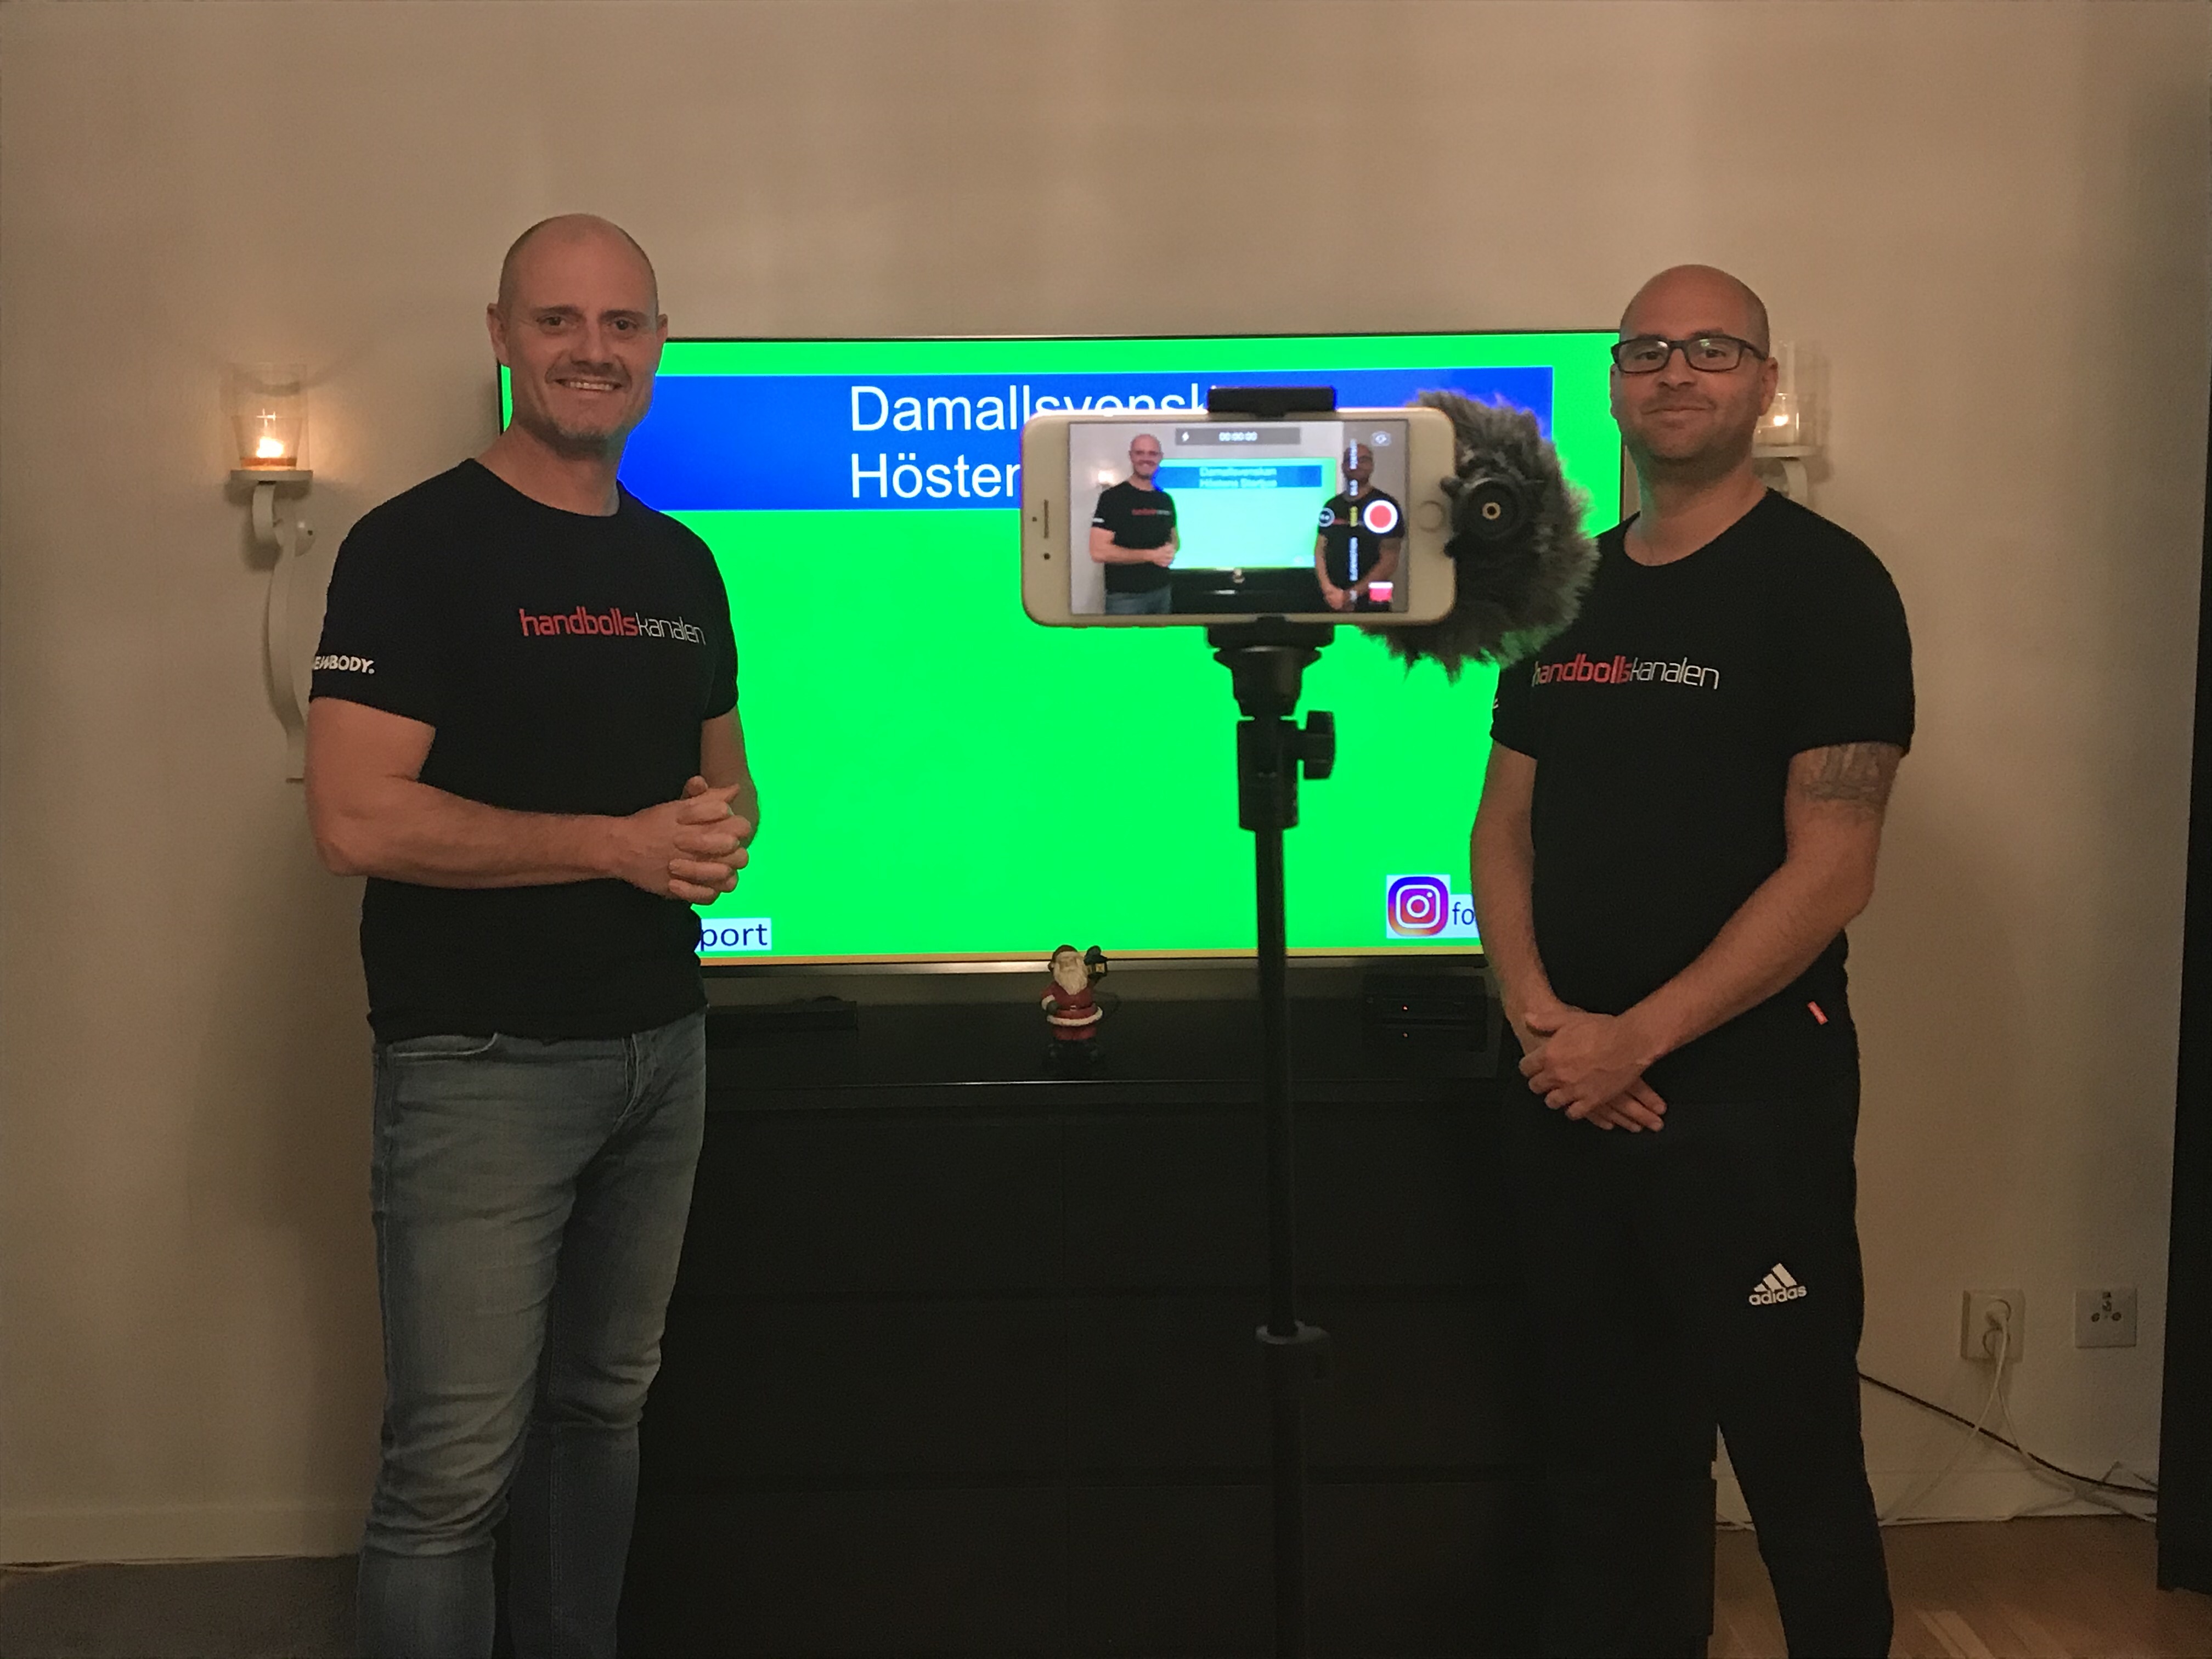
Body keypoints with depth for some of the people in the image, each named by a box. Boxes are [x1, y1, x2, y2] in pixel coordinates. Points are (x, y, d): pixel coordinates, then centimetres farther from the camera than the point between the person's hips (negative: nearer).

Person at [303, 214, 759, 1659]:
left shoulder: (681, 565, 11)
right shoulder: (418, 547, -10)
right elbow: (358, 818, -19)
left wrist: (726, 827, -3)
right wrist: (624, 844, -18)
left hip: (661, 1042, 7)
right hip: (481, 1061, -7)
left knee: (604, 1406, 18)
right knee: (456, 1464, -3)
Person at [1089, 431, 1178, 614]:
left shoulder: (1165, 500, 11)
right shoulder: (1112, 497, -9)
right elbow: (1099, 552, -17)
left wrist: (1171, 551, -2)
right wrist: (1151, 555, -17)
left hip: (1162, 592, 6)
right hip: (1124, 597, -6)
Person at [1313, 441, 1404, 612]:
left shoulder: (1385, 506, -6)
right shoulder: (1331, 506, 9)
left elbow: (1389, 561, -12)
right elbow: (1320, 551, 9)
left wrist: (1352, 594, -17)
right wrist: (1328, 589, -9)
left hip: (1370, 603, -4)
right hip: (1332, 601, 4)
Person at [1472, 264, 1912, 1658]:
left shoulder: (1825, 584, -7)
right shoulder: (1566, 591, 11)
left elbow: (1831, 872, -13)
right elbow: (1505, 822, 12)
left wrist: (1638, 1038, -17)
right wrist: (1536, 1009, -5)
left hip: (1752, 1090, -5)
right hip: (1573, 1091, 6)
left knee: (1795, 1461, 3)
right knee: (1610, 1441, 15)